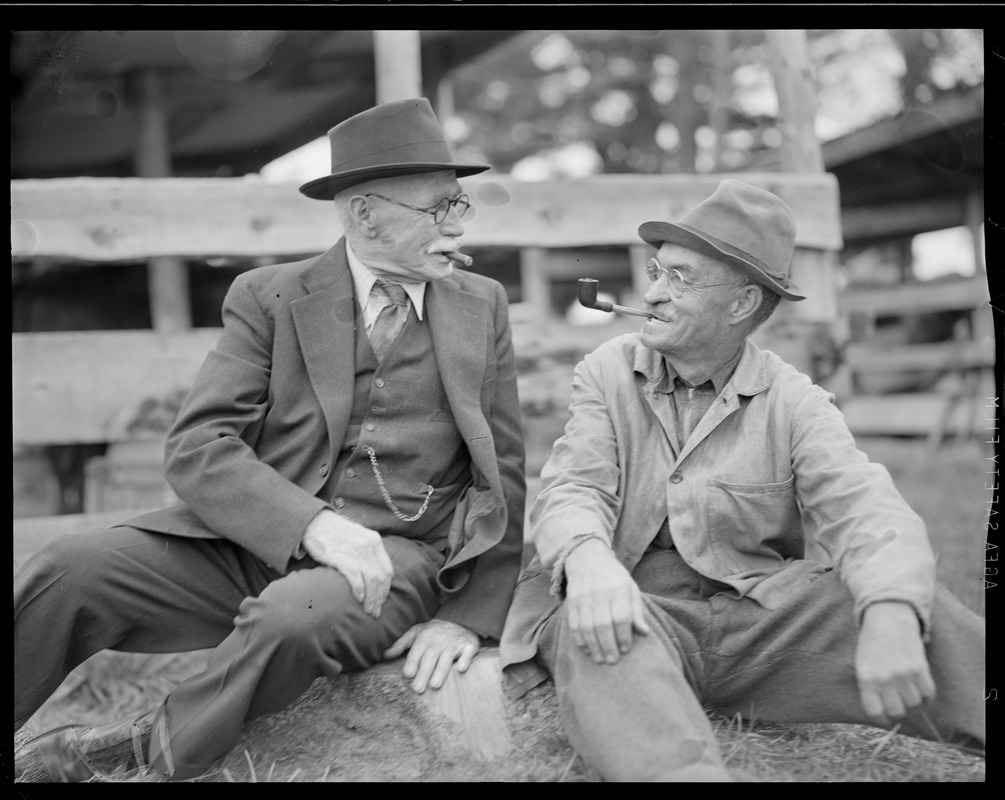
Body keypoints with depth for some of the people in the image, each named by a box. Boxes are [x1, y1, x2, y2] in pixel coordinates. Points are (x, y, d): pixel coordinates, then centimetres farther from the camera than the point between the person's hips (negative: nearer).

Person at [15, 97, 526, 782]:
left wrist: (470, 618, -3)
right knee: (68, 572, -22)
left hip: (402, 560, 0)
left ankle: (148, 752, -10)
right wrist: (312, 525, -24)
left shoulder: (482, 307, 10)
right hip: (258, 539, 1)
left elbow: (505, 471, 9)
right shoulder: (268, 298, 4)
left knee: (295, 616, -34)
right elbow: (196, 446, -7)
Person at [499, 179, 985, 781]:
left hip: (761, 618, 1)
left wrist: (892, 616, -37)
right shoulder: (606, 374, 5)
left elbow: (867, 511, -14)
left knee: (924, 612, -22)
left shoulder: (794, 403, 1)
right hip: (633, 608, 0)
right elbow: (573, 489, -7)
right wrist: (586, 557, -34)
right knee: (596, 632, -35)